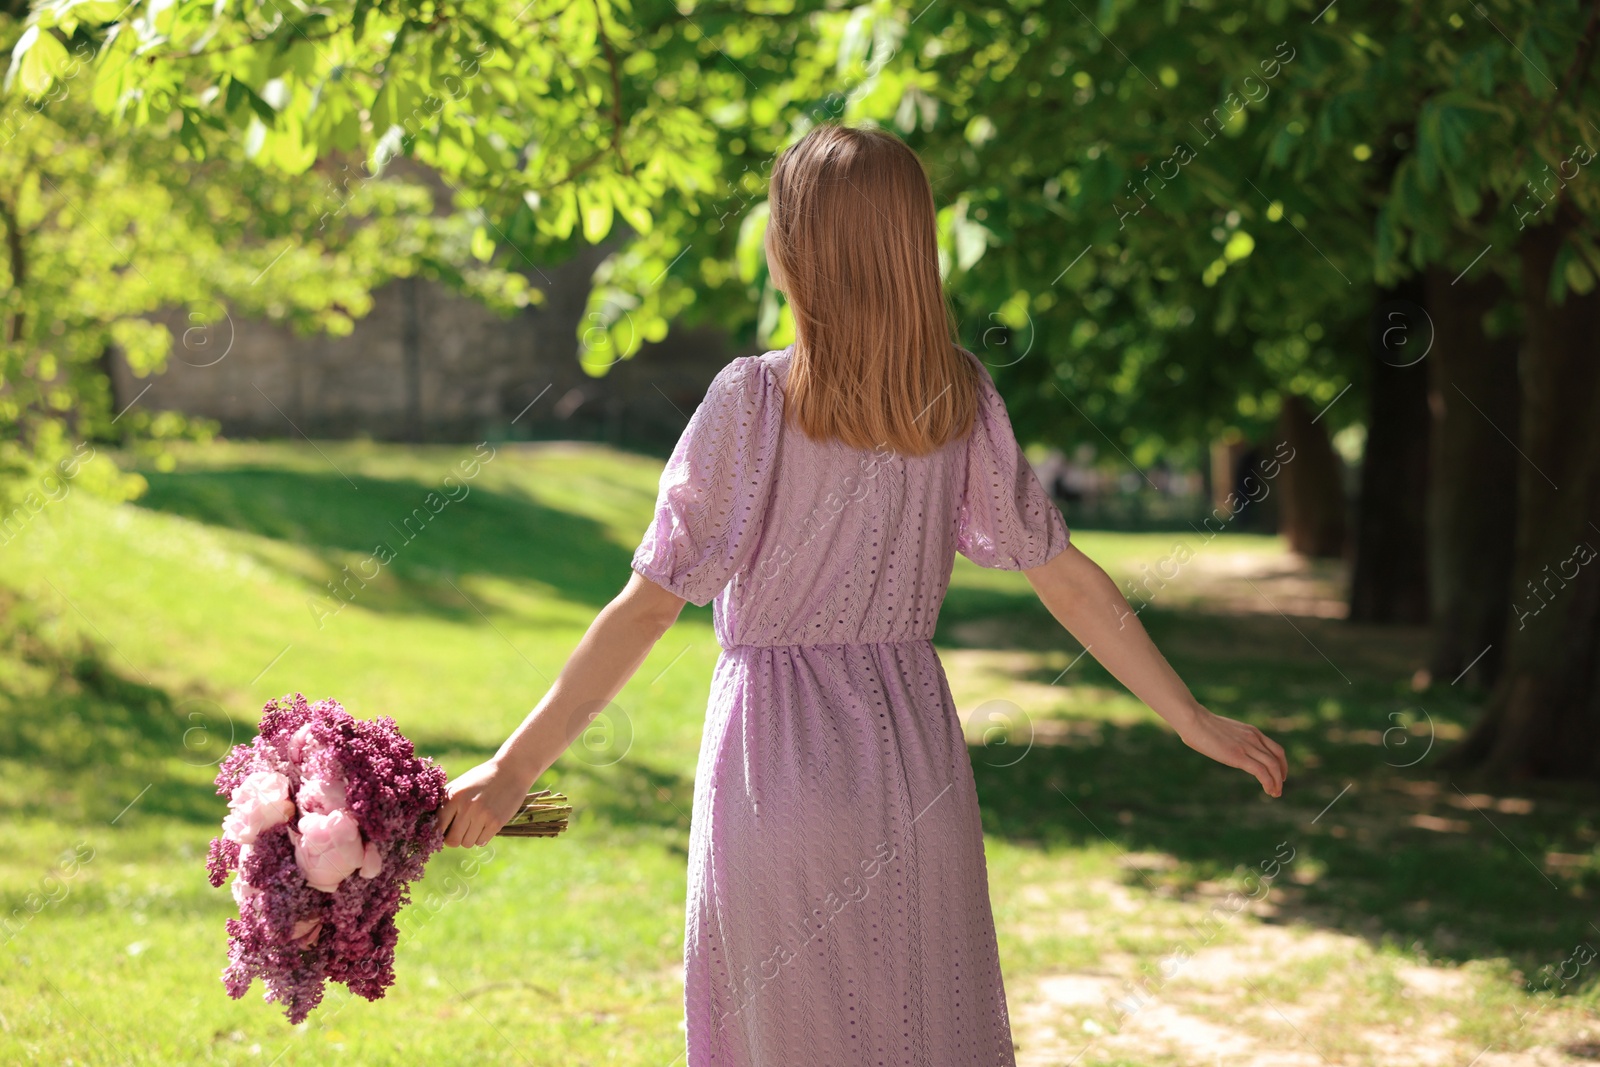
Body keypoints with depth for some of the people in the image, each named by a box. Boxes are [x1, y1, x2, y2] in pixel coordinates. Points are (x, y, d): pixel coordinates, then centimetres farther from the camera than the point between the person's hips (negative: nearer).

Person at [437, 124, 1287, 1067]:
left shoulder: (753, 400, -13)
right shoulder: (963, 400, -2)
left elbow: (648, 606, -15)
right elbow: (1068, 581, 1)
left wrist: (517, 767, -12)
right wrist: (1196, 722, 10)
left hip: (779, 758, -3)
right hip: (917, 752, 3)